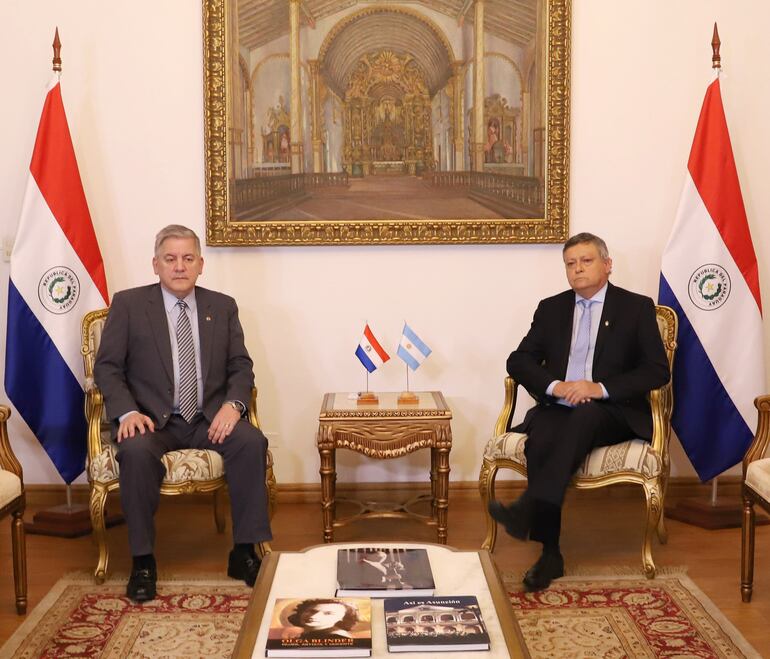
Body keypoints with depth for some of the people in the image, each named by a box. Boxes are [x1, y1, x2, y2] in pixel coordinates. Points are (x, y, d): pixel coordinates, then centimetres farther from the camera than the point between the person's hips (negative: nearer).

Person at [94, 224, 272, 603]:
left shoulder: (223, 307, 11)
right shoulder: (128, 304, 4)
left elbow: (241, 367, 9)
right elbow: (107, 367, 1)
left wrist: (232, 404, -13)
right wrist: (127, 412, -17)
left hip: (210, 419, 2)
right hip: (152, 420, -2)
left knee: (252, 441, -27)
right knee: (136, 451, -35)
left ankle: (244, 553, -17)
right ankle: (142, 561, -20)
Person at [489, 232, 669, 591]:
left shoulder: (637, 307, 6)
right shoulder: (551, 308, 16)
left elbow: (657, 370, -2)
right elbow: (517, 361, 10)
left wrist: (601, 388, -16)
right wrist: (554, 386, -10)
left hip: (612, 412, -2)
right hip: (557, 407, 2)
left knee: (583, 417, -37)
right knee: (539, 441, -32)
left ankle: (527, 508, -47)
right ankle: (550, 553, -30)